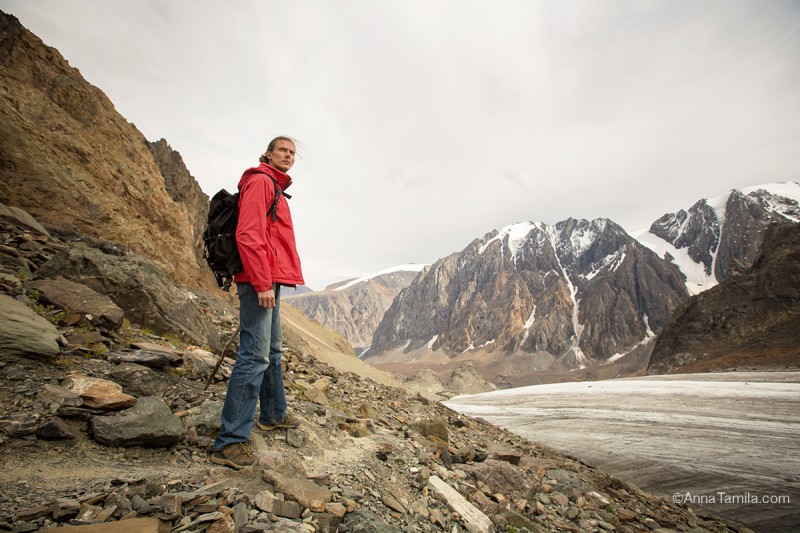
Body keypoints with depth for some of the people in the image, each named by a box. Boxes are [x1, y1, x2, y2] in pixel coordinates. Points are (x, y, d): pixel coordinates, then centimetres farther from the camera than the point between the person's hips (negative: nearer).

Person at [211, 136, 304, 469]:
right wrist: (262, 284, -23)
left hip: (270, 281, 11)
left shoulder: (275, 188, 23)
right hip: (260, 281, -11)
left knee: (272, 351, 18)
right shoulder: (260, 181, -6)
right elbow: (248, 235, -18)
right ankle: (230, 442, -3)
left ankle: (272, 415, 33)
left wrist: (270, 281, 21)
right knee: (255, 356, -11)